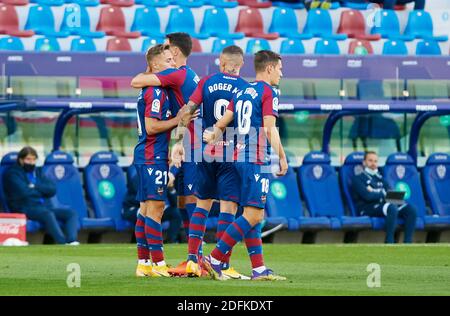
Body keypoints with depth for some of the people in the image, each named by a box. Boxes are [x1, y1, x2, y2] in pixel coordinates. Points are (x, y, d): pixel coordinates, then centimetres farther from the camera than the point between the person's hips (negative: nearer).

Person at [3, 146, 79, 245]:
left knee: (72, 213, -13)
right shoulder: (13, 173, 3)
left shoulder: (38, 172, 22)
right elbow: (24, 192, -14)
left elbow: (52, 189, 8)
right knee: (47, 214, -37)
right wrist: (43, 190, 2)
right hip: (25, 209, -7)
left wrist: (35, 187, -7)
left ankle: (72, 241, -38)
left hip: (45, 207, 7)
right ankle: (62, 243, -50)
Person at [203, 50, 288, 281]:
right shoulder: (268, 92, -6)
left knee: (253, 216, 9)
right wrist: (282, 157, -13)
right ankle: (214, 259, -14)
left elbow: (222, 123, 15)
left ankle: (259, 269, 7)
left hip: (240, 157, 9)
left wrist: (213, 136, 33)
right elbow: (269, 129, -15)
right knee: (253, 215, -10)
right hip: (257, 159, -9)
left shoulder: (242, 92, 17)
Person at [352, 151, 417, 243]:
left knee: (410, 209, -18)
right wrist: (383, 194, 0)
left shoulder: (380, 178, 27)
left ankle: (408, 243, -25)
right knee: (392, 208, -37)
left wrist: (375, 193, -3)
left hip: (383, 205, 7)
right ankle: (389, 243, -36)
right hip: (368, 209, -7)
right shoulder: (358, 178, 8)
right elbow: (367, 196, -9)